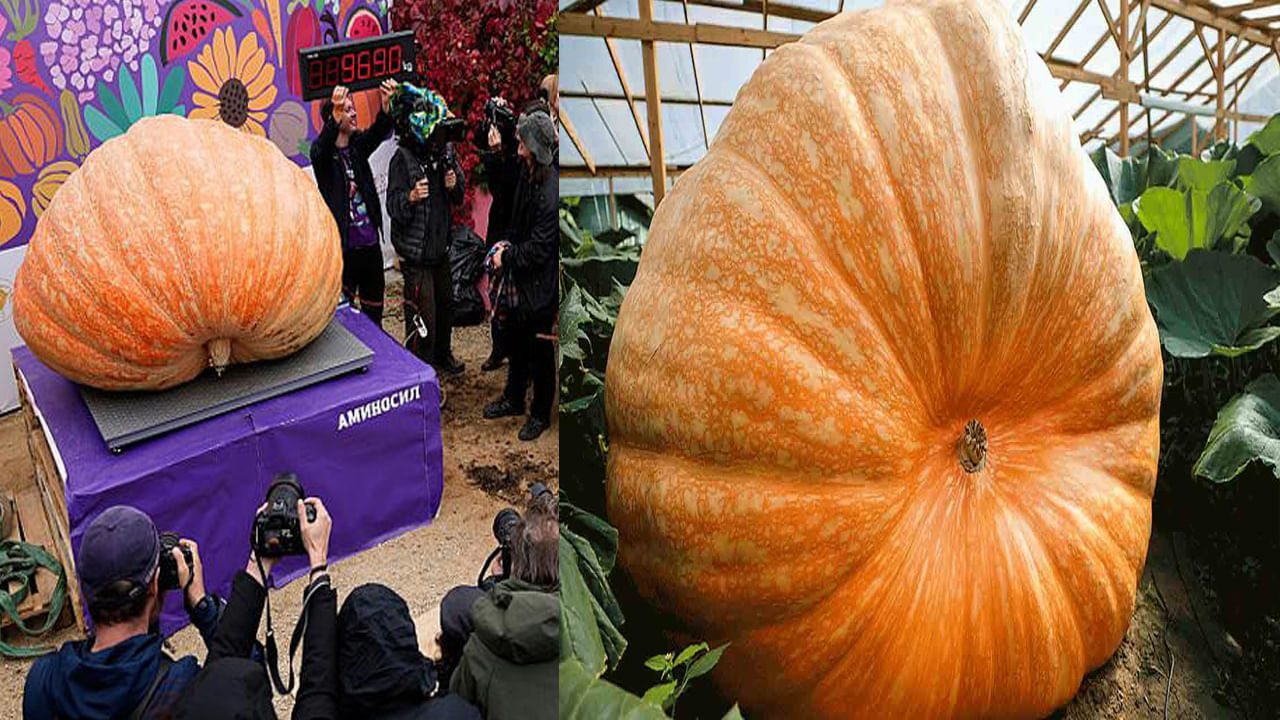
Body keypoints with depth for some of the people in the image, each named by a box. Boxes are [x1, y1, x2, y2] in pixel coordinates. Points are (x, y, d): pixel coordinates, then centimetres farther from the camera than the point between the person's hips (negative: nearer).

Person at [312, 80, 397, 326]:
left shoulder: (358, 145, 8)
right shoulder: (322, 152, -4)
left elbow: (379, 131, -10)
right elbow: (323, 146, -27)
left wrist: (386, 103, -29)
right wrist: (336, 115, -44)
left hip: (370, 241, 5)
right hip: (343, 245, -5)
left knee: (374, 304, 15)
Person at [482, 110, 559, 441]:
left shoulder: (551, 192, -27)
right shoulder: (528, 173, 1)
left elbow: (539, 250, -24)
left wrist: (507, 257, -12)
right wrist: (508, 242, 4)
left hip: (541, 283, -9)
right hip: (521, 277, 9)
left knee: (540, 350, 7)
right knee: (516, 340, 22)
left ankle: (540, 414, 24)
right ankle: (513, 399, 41)